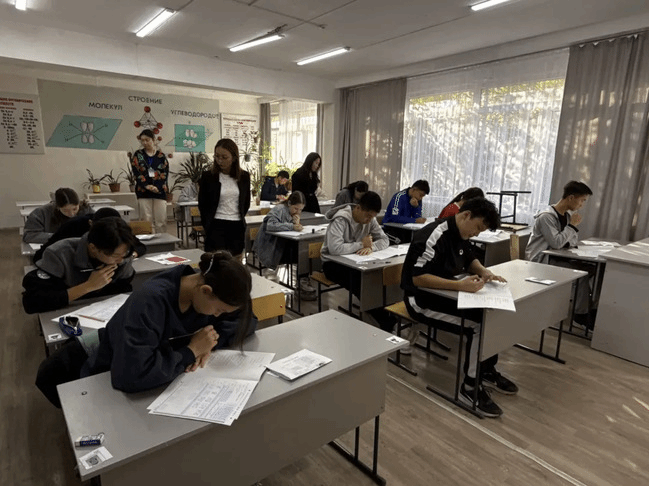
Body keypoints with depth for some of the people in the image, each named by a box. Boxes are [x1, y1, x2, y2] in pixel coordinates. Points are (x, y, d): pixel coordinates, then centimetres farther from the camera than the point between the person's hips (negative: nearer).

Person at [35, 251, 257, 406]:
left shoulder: (212, 291, -23)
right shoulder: (152, 300, -43)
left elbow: (247, 321, -13)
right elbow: (133, 374, -51)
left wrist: (212, 342, -30)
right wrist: (191, 351, -39)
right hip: (111, 378, -4)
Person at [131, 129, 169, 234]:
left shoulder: (161, 156, 8)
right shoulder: (138, 155, 8)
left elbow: (165, 173, 1)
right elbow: (136, 172, -1)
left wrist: (157, 187, -14)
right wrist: (147, 186, -16)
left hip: (159, 192, 0)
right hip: (143, 192, 0)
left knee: (161, 221, 0)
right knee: (146, 221, -1)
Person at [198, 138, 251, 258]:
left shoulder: (244, 176, 3)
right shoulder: (208, 176, -3)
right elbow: (202, 204, 4)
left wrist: (240, 219, 11)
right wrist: (208, 225, 5)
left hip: (237, 227, 3)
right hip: (216, 227, -3)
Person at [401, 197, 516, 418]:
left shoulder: (461, 234, 5)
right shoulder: (434, 236, -24)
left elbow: (470, 260, 20)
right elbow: (418, 278, -30)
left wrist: (484, 272, -3)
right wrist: (460, 285, -36)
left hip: (445, 293, 9)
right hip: (423, 299, -9)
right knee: (478, 325, -21)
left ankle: (488, 369, 15)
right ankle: (470, 387, -5)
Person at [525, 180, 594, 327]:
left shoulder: (568, 215, 10)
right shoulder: (546, 216, -17)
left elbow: (573, 241, 16)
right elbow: (556, 243, -23)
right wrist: (572, 225, -14)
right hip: (541, 261, -8)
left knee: (591, 269, -11)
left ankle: (593, 309, 0)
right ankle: (582, 314, -4)